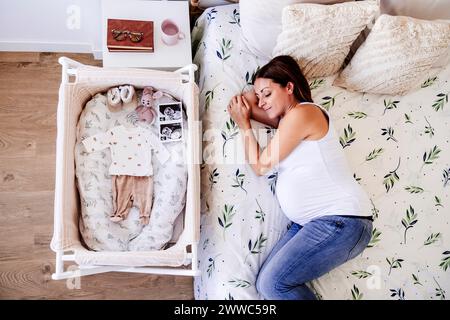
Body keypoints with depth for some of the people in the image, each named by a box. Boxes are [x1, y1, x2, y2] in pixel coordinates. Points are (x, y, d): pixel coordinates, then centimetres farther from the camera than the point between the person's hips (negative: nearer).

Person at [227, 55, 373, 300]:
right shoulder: (288, 119, 19)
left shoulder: (303, 112, -10)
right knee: (266, 281, -2)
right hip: (313, 223, 10)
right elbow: (244, 105, 25)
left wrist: (244, 125, 5)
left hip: (342, 222, -10)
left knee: (273, 283, -16)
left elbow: (260, 166, -5)